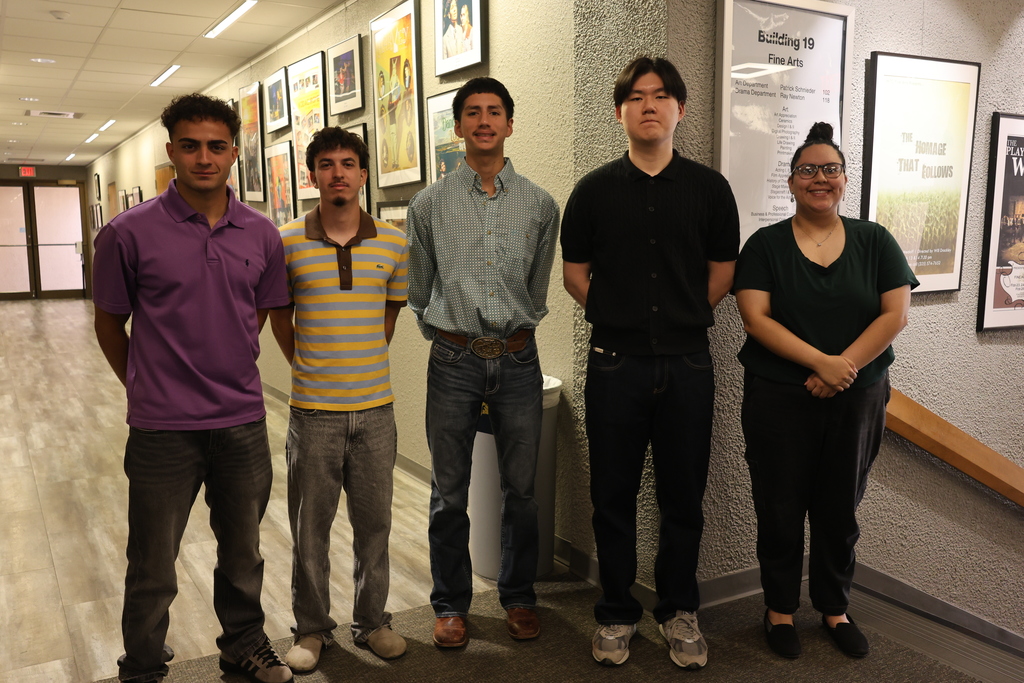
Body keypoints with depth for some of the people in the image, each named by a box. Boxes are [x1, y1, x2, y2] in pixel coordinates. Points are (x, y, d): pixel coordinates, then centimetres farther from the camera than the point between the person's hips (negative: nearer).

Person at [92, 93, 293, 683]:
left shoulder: (262, 235, 1)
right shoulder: (130, 233, -8)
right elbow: (110, 324, 3)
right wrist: (147, 389, 9)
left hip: (244, 422, 3)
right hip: (162, 430, -3)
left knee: (243, 552, 19)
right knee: (152, 569, 11)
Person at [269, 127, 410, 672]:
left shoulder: (393, 243, 1)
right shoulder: (287, 242, -3)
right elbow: (280, 317, 9)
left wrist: (363, 363, 10)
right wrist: (307, 365, 8)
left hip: (375, 407, 1)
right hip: (313, 411, -1)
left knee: (373, 522, 12)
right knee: (310, 526, 10)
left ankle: (371, 621, 31)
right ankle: (311, 628, 28)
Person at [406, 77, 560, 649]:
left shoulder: (540, 204, 6)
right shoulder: (430, 204, 4)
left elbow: (537, 292, 13)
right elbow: (419, 291, 11)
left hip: (518, 359, 1)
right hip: (454, 361, 0)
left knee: (522, 489, 9)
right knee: (450, 493, 7)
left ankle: (519, 597, 28)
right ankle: (451, 604, 24)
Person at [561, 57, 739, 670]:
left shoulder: (709, 187, 4)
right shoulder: (595, 189, 4)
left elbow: (722, 273, 10)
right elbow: (575, 272, 10)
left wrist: (684, 318, 8)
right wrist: (616, 317, 8)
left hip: (687, 362, 0)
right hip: (616, 362, 0)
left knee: (684, 496, 9)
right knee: (614, 496, 8)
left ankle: (680, 611, 28)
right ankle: (617, 613, 24)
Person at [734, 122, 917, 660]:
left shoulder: (874, 242, 4)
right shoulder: (765, 245, -1)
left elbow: (896, 314, -3)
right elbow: (756, 318, -11)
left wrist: (844, 367, -16)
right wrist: (821, 361, -21)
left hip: (857, 399, 2)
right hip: (778, 399, -1)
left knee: (840, 511, 13)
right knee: (780, 509, 7)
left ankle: (835, 609, 32)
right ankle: (780, 609, 26)